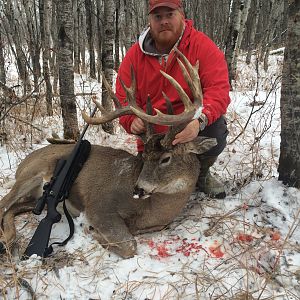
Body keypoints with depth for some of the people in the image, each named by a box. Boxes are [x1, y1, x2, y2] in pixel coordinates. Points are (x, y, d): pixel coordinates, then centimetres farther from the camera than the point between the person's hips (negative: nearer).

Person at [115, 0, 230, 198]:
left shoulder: (203, 46, -13)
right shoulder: (135, 55, -4)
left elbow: (218, 89, -23)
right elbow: (123, 98, -4)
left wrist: (200, 121, -42)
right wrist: (133, 120, -26)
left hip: (193, 130, -2)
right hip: (153, 138, 2)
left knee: (216, 130, -32)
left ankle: (201, 172, 3)